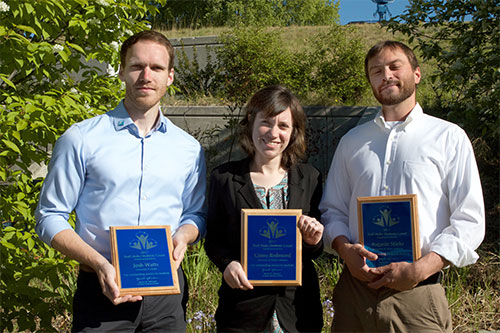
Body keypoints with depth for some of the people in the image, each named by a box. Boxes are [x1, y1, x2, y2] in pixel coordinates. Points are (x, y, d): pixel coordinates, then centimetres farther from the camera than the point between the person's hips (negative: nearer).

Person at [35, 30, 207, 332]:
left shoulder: (188, 148, 6)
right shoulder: (81, 139, -3)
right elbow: (50, 217, -2)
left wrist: (182, 236, -7)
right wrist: (99, 264, -15)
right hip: (103, 289, -2)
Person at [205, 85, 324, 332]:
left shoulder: (309, 178, 3)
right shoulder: (224, 177, -2)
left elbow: (316, 251, 8)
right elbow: (213, 239, 2)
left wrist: (314, 242, -13)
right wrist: (227, 263, -16)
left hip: (298, 305, 2)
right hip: (242, 304, -1)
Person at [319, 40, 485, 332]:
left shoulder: (449, 137, 3)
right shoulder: (352, 141, 13)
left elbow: (469, 220, -2)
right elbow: (333, 210, 13)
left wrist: (420, 269, -14)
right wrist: (346, 249, -7)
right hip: (354, 289, 3)